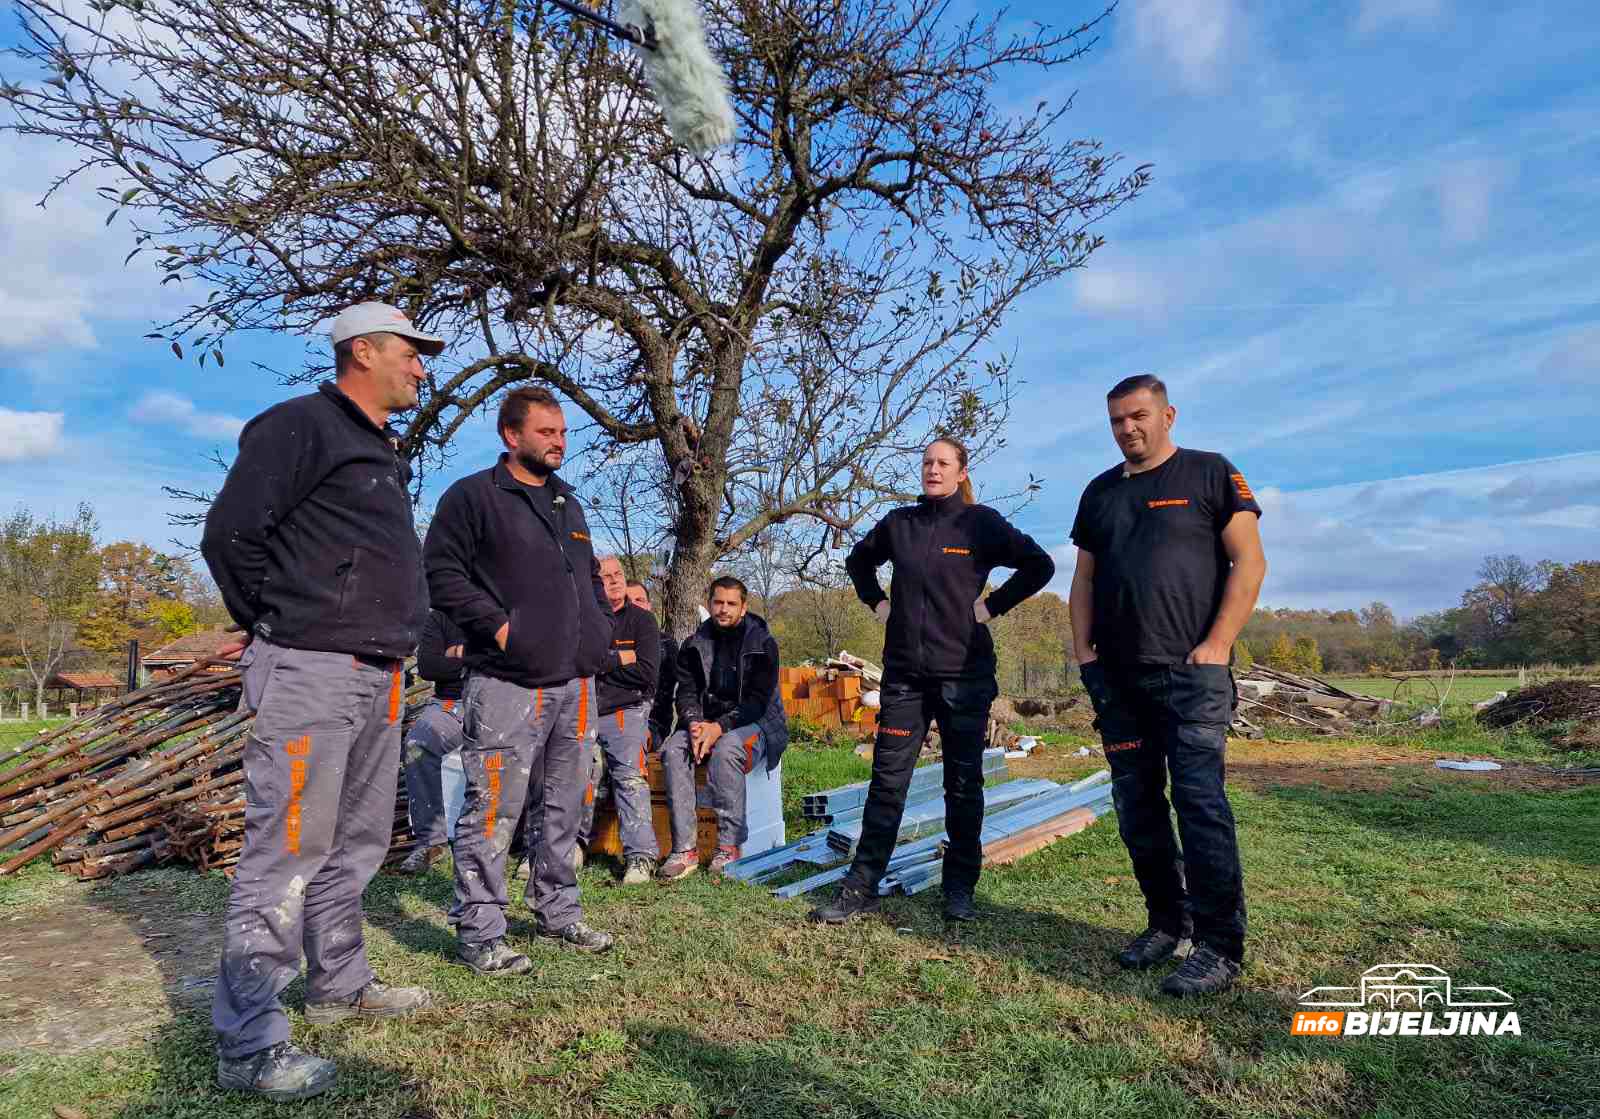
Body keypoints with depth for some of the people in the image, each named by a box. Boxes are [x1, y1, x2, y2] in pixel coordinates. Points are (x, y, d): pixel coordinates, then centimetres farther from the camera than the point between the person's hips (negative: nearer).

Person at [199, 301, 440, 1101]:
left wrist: (395, 643, 16)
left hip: (377, 677, 9)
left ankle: (339, 986, 32)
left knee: (356, 846, 17)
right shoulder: (301, 425, -7)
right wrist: (275, 627, -5)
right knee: (287, 854, -4)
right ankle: (248, 1044, 7)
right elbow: (229, 535, -13)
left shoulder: (383, 452, 20)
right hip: (311, 673, -9)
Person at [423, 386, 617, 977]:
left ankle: (558, 913, 29)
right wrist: (497, 624, -14)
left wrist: (599, 629, 15)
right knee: (494, 811, -3)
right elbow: (440, 572, -9)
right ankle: (478, 934, 11)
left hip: (575, 682, 7)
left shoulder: (570, 505, 20)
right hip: (507, 683, -7)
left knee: (566, 808, 15)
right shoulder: (473, 495, -2)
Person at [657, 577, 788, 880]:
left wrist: (720, 727, -23)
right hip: (705, 722, 4)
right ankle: (684, 849, -24)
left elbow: (758, 701, -11)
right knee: (673, 750, -25)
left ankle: (729, 846, -27)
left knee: (726, 749, -35)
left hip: (753, 723, -4)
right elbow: (686, 692, 3)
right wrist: (695, 723, -19)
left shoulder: (762, 644, -4)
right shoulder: (695, 644, 8)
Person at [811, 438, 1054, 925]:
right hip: (904, 672, 3)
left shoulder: (981, 522, -1)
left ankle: (960, 889, 19)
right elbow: (858, 560, 25)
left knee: (964, 784, 7)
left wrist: (994, 604, -5)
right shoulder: (899, 523, 8)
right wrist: (877, 601, 11)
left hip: (964, 673, -2)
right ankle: (861, 886, 9)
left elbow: (1040, 565, 0)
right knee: (887, 781, 3)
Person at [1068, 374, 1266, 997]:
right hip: (1117, 676, 6)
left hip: (1191, 672, -5)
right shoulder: (1100, 492, 17)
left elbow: (1248, 561, -4)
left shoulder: (1210, 474, 2)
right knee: (1137, 807, 9)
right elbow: (1084, 578, 17)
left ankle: (1219, 946, 2)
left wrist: (1217, 644, -13)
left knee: (1200, 801, -8)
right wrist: (1083, 649, 5)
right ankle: (1168, 923, 23)